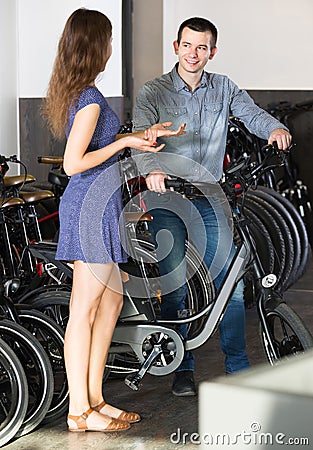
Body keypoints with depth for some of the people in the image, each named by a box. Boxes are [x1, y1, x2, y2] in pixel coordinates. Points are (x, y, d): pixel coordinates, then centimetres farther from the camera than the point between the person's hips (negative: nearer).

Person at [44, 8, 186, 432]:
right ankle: (80, 411, 8)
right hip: (92, 209, -10)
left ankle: (94, 397, 23)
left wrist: (143, 134, 23)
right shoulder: (90, 98, -18)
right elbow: (74, 163, -22)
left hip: (92, 206, 10)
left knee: (112, 300, 16)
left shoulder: (75, 92, 12)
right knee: (84, 311, -2)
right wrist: (124, 142, -14)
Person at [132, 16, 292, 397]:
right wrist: (152, 169, -39)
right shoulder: (153, 92, -3)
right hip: (166, 199, -2)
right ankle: (182, 369, 13)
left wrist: (275, 128, -28)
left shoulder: (224, 88, 8)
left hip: (208, 198, 2)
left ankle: (238, 367, 11)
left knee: (231, 282, -2)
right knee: (175, 286, -2)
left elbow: (251, 113, -4)